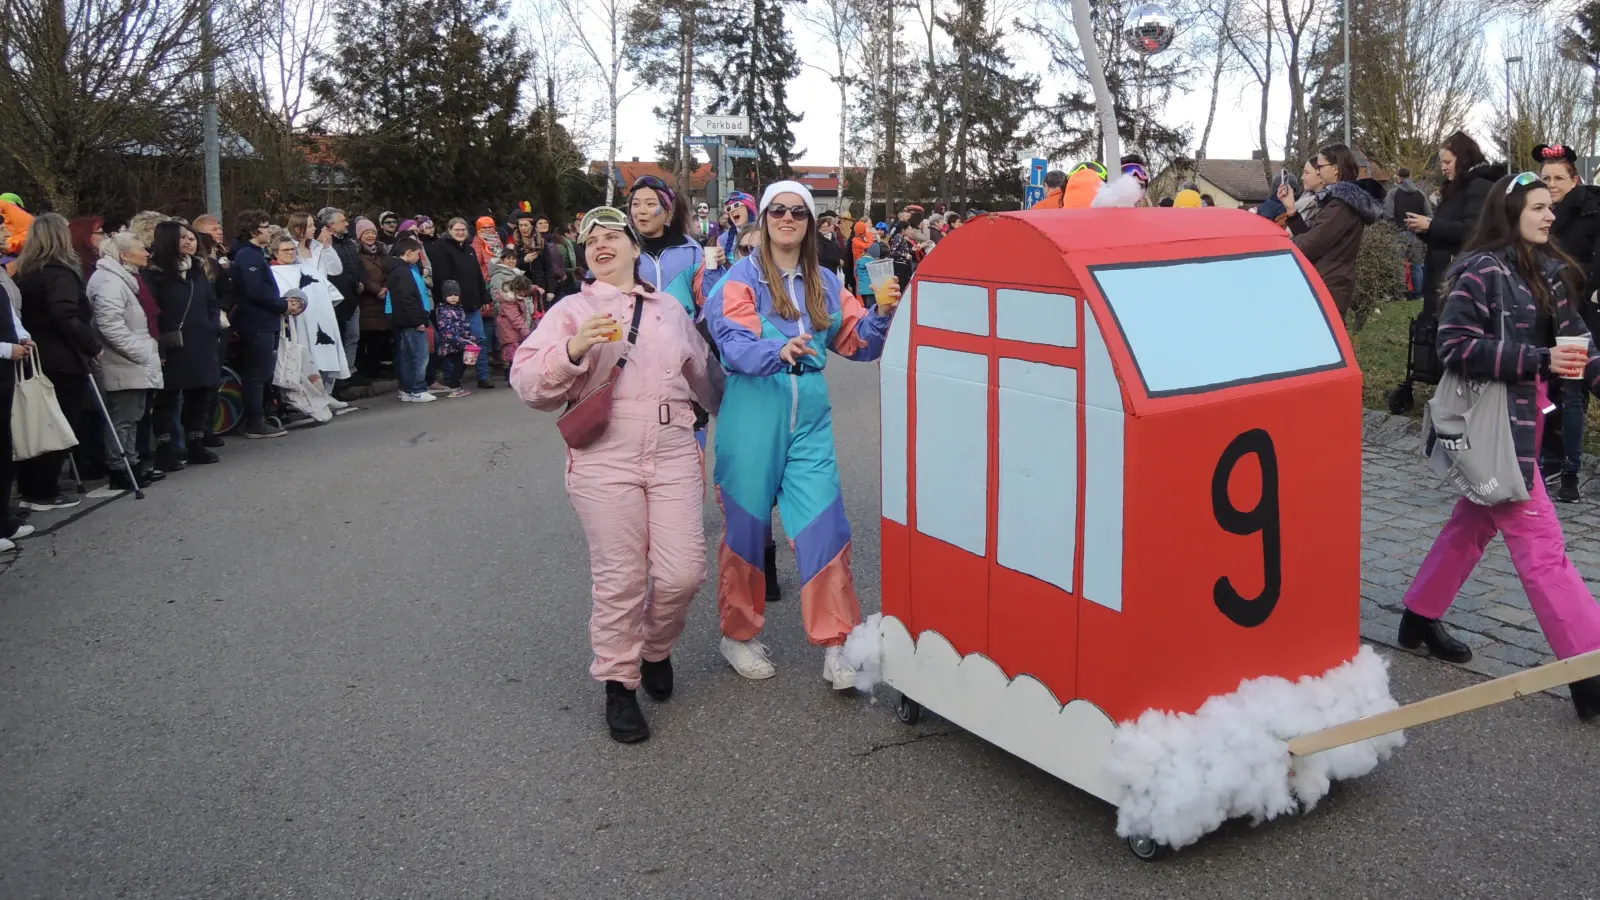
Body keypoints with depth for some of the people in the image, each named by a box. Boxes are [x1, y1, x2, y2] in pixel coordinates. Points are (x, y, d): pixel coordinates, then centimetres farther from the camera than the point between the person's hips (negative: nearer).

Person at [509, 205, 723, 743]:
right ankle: (618, 684, 16)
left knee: (683, 572, -4)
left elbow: (703, 374, 33)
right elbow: (528, 383, -3)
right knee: (619, 579, -3)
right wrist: (573, 348, -19)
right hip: (604, 459, -3)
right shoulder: (571, 311, 9)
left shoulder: (670, 310, 20)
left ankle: (656, 650, 27)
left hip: (674, 455, 3)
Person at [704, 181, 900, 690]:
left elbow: (857, 343, 11)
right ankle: (738, 635, 24)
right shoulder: (743, 277, -2)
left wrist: (881, 315, -8)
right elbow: (734, 345, -16)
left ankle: (836, 647, 5)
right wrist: (779, 351, -35)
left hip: (810, 419, 3)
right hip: (753, 414, -3)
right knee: (746, 527, 7)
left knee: (823, 527, -3)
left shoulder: (825, 283, 12)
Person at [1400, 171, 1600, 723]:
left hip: (1523, 418, 9)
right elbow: (1455, 345, -20)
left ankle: (1420, 619, 33)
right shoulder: (1482, 271, -14)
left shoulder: (1545, 271, 10)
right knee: (1541, 546, -7)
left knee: (1475, 523, 18)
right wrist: (1540, 360, -23)